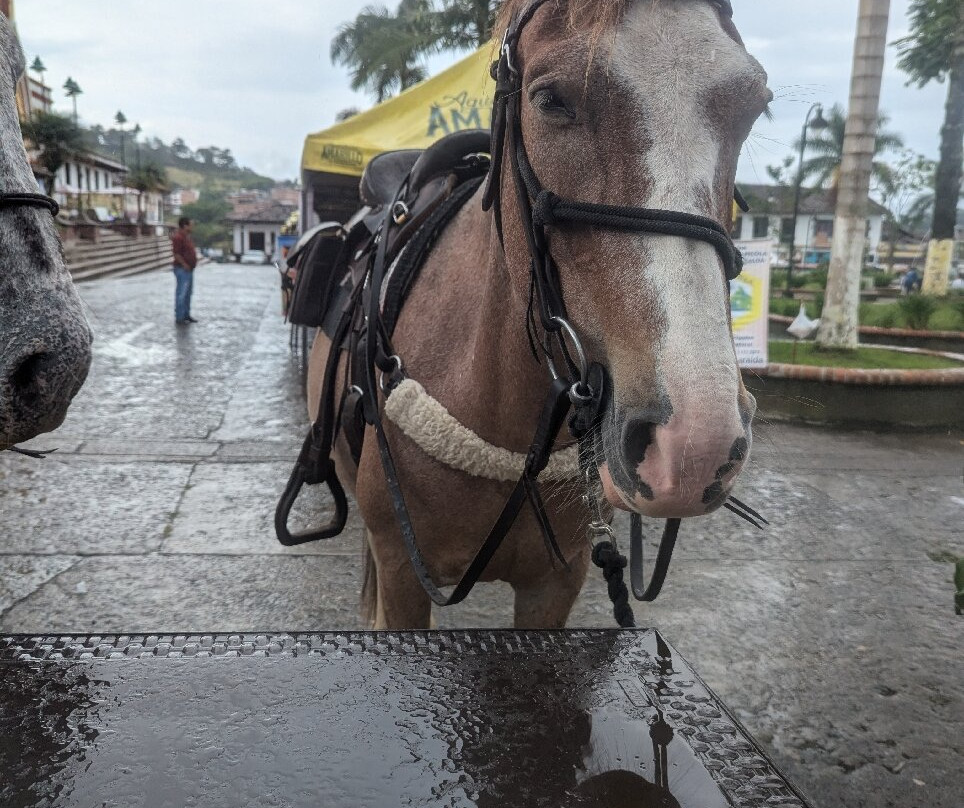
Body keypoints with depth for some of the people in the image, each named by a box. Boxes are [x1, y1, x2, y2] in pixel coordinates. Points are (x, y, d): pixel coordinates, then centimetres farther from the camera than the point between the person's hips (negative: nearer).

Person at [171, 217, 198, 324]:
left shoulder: (187, 236, 15)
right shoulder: (178, 237, -16)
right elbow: (176, 254, -21)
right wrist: (185, 265, -19)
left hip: (189, 269, 10)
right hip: (182, 269, -10)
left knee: (188, 293, 15)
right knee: (181, 294, -7)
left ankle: (186, 315, 24)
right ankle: (179, 317, -3)